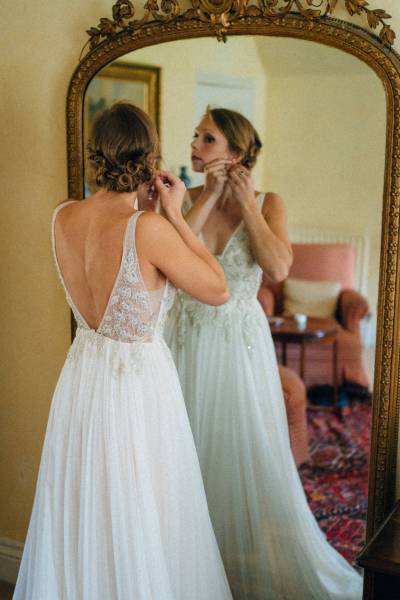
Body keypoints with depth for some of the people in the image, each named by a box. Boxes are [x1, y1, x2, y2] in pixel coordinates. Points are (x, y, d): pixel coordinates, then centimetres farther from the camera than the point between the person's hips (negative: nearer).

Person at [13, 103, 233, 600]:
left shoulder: (63, 218, -5)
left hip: (81, 378, 6)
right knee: (140, 521, 13)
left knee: (81, 513, 23)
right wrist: (175, 214, -10)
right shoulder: (147, 228, -24)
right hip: (139, 381, -6)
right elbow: (217, 290, -12)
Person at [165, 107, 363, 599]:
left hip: (241, 342, -1)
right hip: (188, 341, 1)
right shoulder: (185, 198, -1)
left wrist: (245, 200, -14)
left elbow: (278, 268, -20)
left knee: (250, 455, 9)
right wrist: (209, 195, -16)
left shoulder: (267, 203, -4)